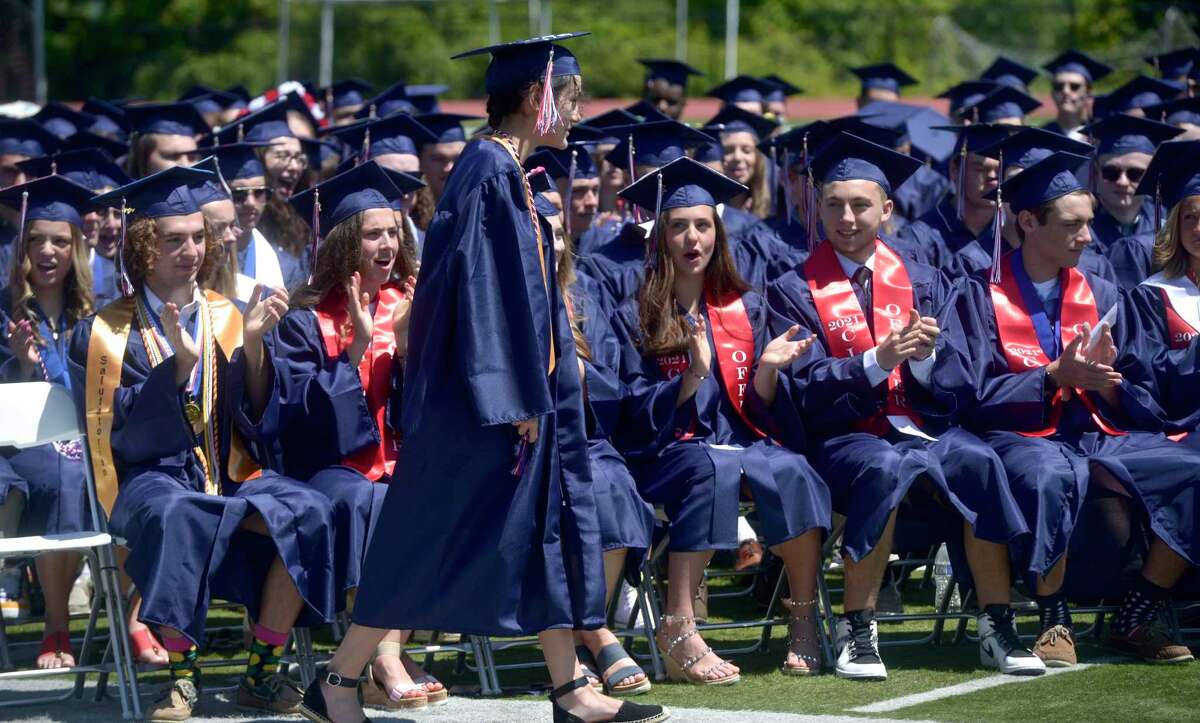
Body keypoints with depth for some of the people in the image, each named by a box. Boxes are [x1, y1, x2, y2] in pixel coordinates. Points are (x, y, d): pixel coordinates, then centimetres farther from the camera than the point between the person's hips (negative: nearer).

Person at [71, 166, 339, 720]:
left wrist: (252, 344, -10)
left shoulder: (226, 318, 12)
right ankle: (181, 675, -27)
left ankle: (262, 672, -16)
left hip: (233, 476, 4)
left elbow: (258, 416, 5)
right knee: (173, 516, -39)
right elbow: (125, 435, -8)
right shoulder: (108, 334, 2)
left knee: (308, 512, -26)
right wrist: (179, 363, -20)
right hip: (152, 479, -4)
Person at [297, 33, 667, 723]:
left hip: (522, 394, 10)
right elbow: (487, 284, -21)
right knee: (433, 538, -4)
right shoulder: (490, 171, -17)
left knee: (550, 534, 10)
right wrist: (515, 399, -21)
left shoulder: (504, 171, 13)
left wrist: (553, 375, 19)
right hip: (486, 400, -10)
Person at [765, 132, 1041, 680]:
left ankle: (996, 628, -23)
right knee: (886, 466, -37)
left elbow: (954, 383, 6)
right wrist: (878, 360, -20)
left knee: (978, 461, -29)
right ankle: (856, 630, -27)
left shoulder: (924, 284, 15)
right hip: (842, 436, -3)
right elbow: (807, 392, -5)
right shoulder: (795, 293, 6)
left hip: (923, 428, 3)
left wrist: (925, 356, -16)